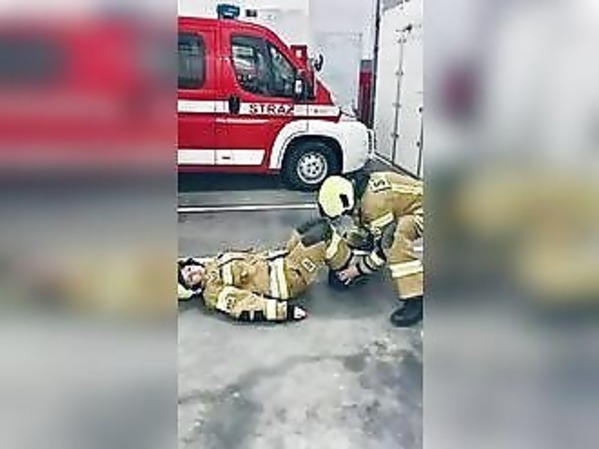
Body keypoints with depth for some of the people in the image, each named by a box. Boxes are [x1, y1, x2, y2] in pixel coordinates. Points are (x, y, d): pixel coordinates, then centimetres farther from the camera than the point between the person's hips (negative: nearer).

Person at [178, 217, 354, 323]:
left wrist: (285, 251, 20)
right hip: (289, 277, -8)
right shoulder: (214, 292, -13)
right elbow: (244, 307, -23)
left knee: (317, 224, 4)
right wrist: (285, 310, -30)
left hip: (281, 259, 8)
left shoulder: (213, 264, 11)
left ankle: (340, 256, 22)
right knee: (322, 232, -17)